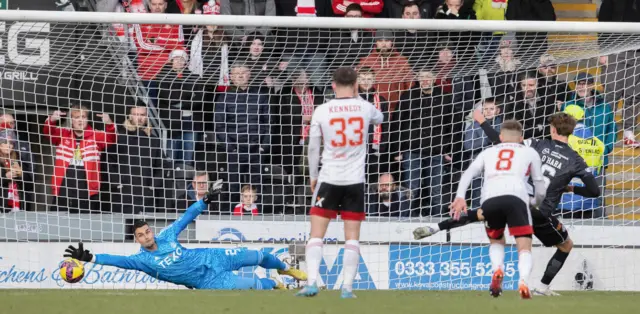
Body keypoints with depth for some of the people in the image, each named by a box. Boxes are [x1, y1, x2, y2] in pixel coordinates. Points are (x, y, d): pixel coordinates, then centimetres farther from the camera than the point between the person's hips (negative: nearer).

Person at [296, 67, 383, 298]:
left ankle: (312, 282, -10)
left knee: (316, 234, 2)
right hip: (355, 180, 1)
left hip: (328, 178, -1)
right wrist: (356, 97, 30)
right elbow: (379, 118, 23)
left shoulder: (322, 111, -4)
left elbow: (313, 147, 3)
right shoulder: (365, 108, -2)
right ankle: (347, 287, -1)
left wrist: (313, 176, 16)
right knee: (352, 237, 5)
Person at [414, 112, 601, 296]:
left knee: (479, 214, 25)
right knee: (566, 246, 20)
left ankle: (432, 229, 19)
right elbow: (594, 191, -1)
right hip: (540, 213, -2)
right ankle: (542, 288, 15)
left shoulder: (538, 146, 0)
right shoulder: (575, 160, 0)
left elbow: (501, 142, -1)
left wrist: (482, 122, 12)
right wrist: (572, 189, 19)